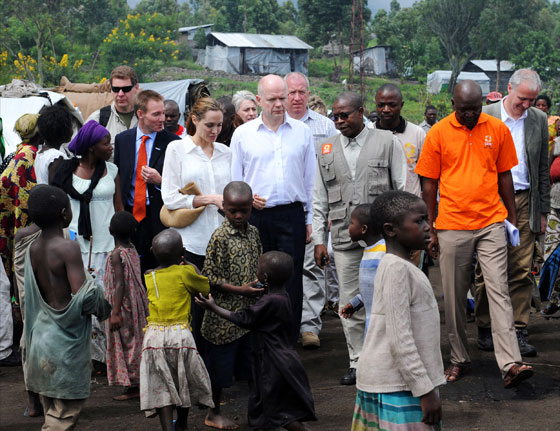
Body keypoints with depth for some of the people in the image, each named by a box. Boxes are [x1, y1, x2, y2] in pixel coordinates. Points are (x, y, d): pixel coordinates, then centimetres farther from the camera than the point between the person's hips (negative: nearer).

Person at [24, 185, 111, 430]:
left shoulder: (33, 249, 5)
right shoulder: (68, 248, -17)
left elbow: (36, 295, 10)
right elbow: (82, 296, -23)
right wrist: (103, 307, -3)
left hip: (41, 333, 8)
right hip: (66, 338, -8)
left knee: (52, 408, 16)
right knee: (66, 411, -1)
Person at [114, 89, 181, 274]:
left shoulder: (172, 142, -2)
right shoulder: (122, 139, 7)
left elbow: (180, 183, 1)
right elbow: (116, 177, 11)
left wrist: (160, 181, -17)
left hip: (159, 219, -2)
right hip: (128, 215, 2)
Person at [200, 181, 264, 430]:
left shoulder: (253, 233, 6)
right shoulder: (220, 237, -14)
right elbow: (209, 277, -14)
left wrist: (261, 285, 3)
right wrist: (240, 290, -19)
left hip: (250, 311, 6)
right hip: (225, 314, -6)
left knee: (253, 363, 14)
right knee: (220, 366, 5)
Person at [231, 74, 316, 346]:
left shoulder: (302, 132, 8)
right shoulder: (242, 134, 6)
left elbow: (310, 180, 11)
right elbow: (235, 181, 9)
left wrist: (310, 220, 7)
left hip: (292, 214, 0)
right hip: (255, 217, 0)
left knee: (291, 281, 0)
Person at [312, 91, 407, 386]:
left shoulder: (387, 142, 3)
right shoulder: (326, 149, 13)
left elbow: (404, 189, 3)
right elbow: (319, 199, 14)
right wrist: (318, 239, 9)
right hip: (344, 239, 3)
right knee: (349, 304, 5)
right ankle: (358, 362, 15)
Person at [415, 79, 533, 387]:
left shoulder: (498, 129, 3)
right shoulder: (438, 133, -1)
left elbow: (504, 176, 11)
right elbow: (429, 184, 4)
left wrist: (512, 219, 11)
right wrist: (431, 229, 3)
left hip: (491, 223, 0)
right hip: (452, 226, 0)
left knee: (499, 292, -7)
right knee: (454, 297, 6)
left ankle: (510, 364, -12)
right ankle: (459, 359, 20)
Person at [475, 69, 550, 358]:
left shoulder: (539, 120, 9)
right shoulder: (484, 116, -1)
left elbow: (543, 169, 13)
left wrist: (543, 210, 11)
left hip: (524, 202, 2)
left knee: (522, 271, 0)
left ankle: (518, 332, 6)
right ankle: (485, 329, 14)